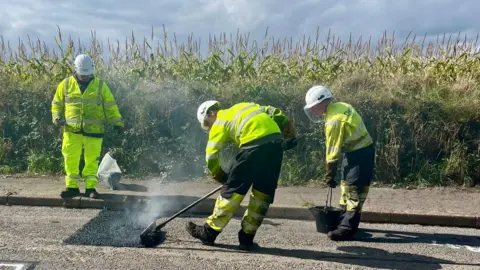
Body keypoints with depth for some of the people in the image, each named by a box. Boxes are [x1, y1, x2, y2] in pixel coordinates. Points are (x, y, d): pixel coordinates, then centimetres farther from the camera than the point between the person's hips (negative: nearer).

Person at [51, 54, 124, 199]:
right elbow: (57, 103, 15)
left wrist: (117, 122, -1)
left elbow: (110, 106, 6)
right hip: (72, 129, 1)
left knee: (92, 159, 3)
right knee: (71, 158, 3)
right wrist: (57, 117, -1)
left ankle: (90, 187, 14)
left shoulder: (100, 85, 5)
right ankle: (72, 187, 15)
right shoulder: (66, 84, 7)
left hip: (93, 130, -1)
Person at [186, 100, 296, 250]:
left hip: (255, 145, -6)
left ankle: (209, 232, 13)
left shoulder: (220, 122, 12)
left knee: (233, 189, 4)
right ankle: (246, 238, 19)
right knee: (263, 193, 12)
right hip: (277, 143, 7)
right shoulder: (243, 107, 31)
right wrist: (288, 127, 17)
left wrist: (220, 176, 20)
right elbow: (272, 112, 23)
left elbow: (211, 155, 8)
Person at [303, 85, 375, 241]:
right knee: (346, 185, 18)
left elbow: (333, 150, -20)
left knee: (353, 190, -10)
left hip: (360, 153, -10)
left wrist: (330, 176, -13)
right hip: (356, 150, 10)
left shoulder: (334, 120, -24)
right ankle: (345, 219, 30)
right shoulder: (339, 106, 4)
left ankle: (347, 229, -8)